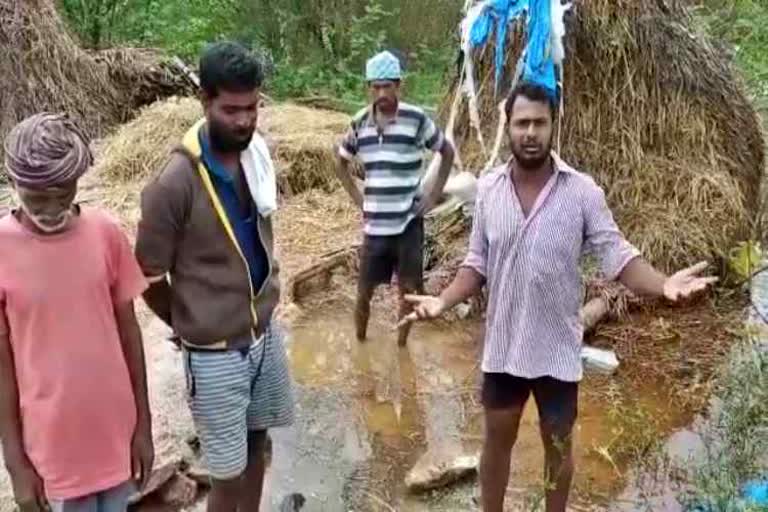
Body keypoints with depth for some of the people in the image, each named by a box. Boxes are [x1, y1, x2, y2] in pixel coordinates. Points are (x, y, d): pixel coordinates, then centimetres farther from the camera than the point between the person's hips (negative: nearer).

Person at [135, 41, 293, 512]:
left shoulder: (256, 154, -4)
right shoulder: (175, 184, -24)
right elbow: (149, 278, -12)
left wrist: (265, 295, 12)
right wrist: (190, 328, 3)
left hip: (266, 332, 6)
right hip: (216, 352, -6)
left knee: (258, 444, 22)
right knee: (229, 474, 7)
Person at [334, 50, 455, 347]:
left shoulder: (417, 119, -8)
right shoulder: (360, 123, 1)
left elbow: (447, 152, 5)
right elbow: (341, 163, 16)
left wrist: (434, 195, -1)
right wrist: (358, 199, 6)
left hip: (409, 222, -2)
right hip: (374, 224, 2)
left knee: (409, 289, 7)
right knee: (365, 291, 9)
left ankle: (401, 343, 27)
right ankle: (360, 343, 29)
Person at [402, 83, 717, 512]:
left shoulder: (583, 191, -12)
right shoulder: (488, 189, -3)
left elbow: (617, 256, -12)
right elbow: (478, 264, 2)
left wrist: (664, 284, -30)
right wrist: (443, 301, -14)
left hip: (558, 348, -2)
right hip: (503, 345, 2)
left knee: (558, 444, 17)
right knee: (498, 439, 18)